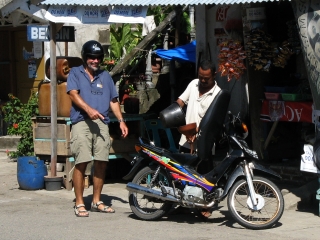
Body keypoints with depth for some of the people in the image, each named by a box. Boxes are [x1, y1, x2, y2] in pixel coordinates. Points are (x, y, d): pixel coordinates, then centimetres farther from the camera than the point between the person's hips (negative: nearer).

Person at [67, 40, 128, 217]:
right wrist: (89, 109, -24)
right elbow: (73, 94, -7)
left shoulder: (105, 76, 22)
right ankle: (79, 204, -4)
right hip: (81, 122, -4)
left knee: (101, 163, 3)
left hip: (101, 123, 4)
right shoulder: (75, 73, 9)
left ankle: (97, 201, 15)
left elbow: (113, 100, 21)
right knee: (81, 163, -9)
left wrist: (121, 120, 9)